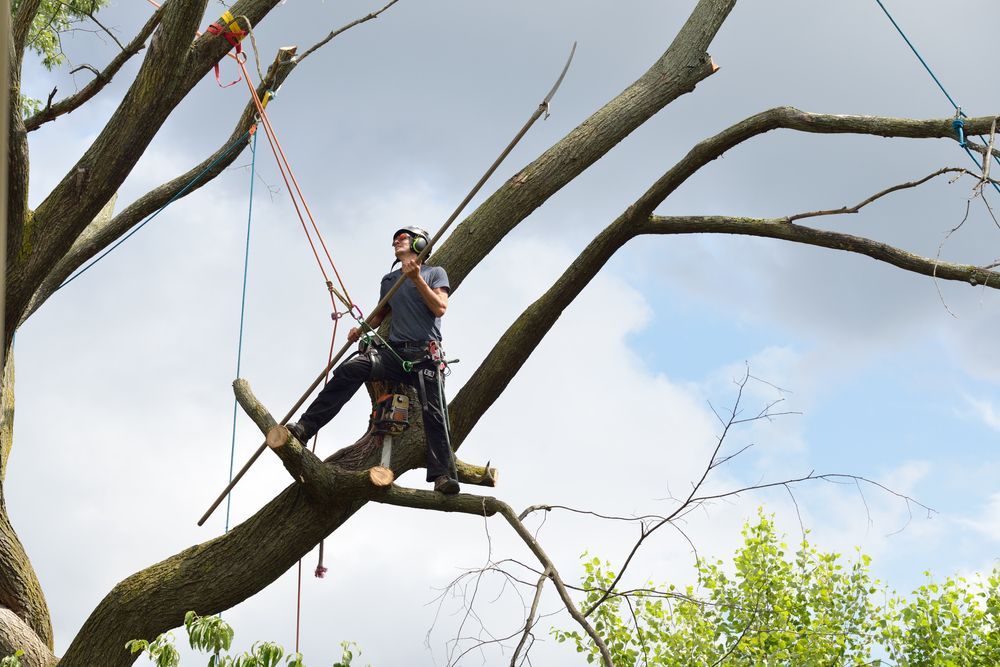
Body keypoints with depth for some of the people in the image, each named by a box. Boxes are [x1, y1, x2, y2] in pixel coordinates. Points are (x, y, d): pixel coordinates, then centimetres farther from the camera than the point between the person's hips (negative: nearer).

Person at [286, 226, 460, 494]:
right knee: (350, 370, -20)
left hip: (426, 353, -3)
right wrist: (362, 329, 14)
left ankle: (443, 476, -15)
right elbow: (381, 314, 34)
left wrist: (417, 278, -10)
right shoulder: (389, 280, 24)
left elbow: (440, 308, -4)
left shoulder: (434, 272, 10)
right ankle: (305, 427, -26)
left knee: (433, 413, -14)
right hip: (395, 351, 3)